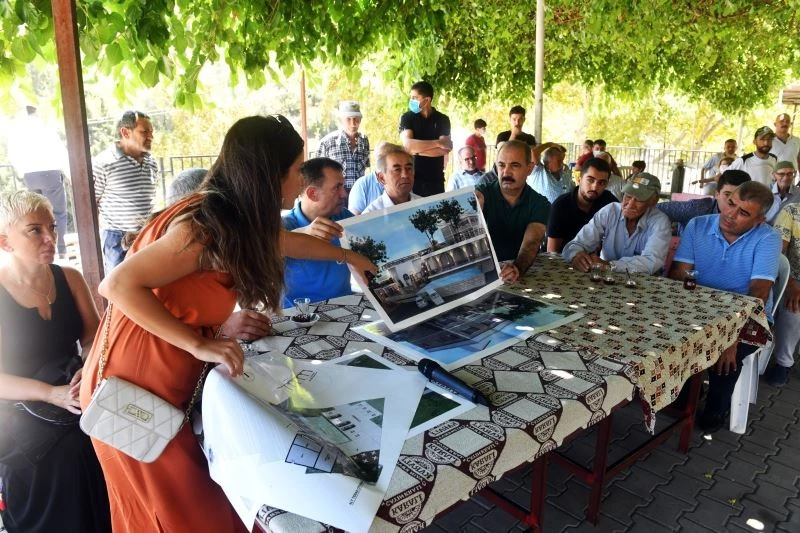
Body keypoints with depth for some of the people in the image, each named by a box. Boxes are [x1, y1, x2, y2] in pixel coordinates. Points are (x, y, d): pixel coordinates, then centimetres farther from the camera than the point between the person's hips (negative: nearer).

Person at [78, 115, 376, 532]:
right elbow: (118, 285, -26)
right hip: (136, 381, -8)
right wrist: (199, 345, -28)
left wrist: (346, 256, 36)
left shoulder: (235, 217, 3)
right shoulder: (207, 225, -25)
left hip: (169, 375, 8)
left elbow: (285, 241, 22)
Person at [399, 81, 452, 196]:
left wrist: (417, 150, -13)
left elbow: (445, 150, -9)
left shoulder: (443, 119, 3)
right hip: (412, 177, -1)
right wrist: (437, 143, -14)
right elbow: (407, 144, -15)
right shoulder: (407, 117, 1)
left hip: (436, 179, 1)